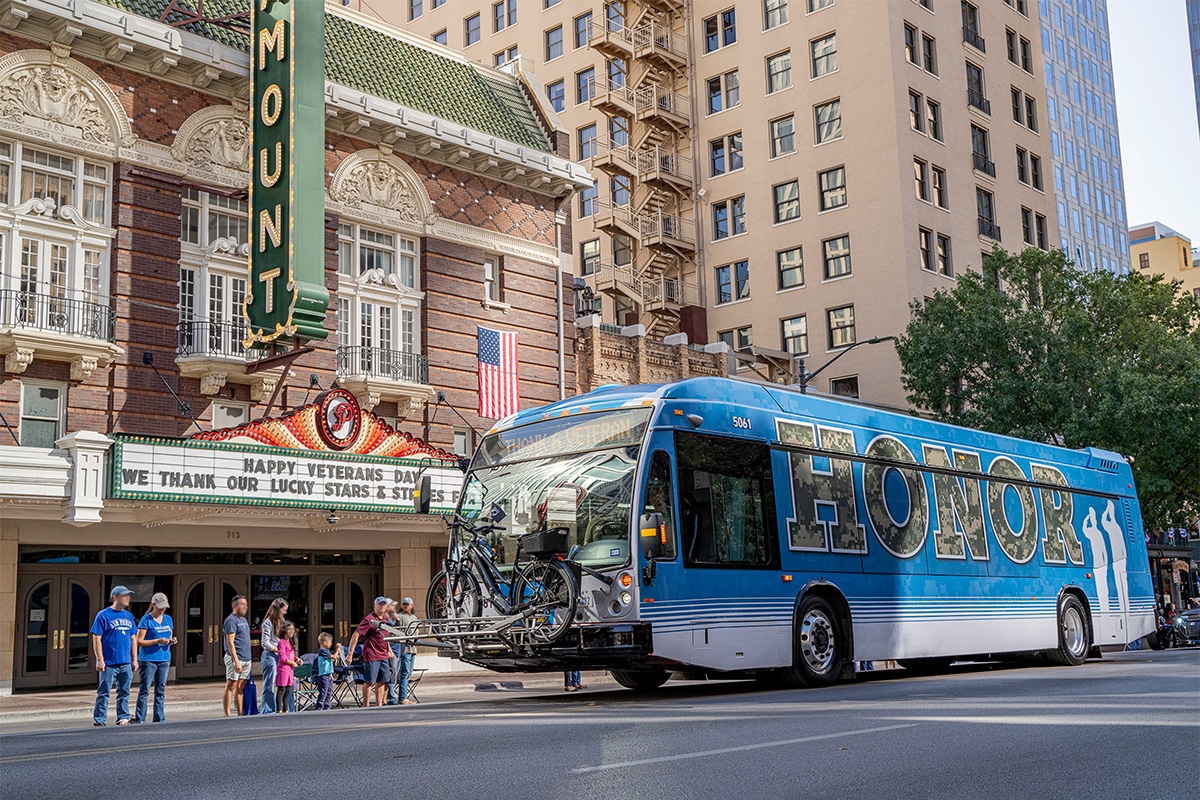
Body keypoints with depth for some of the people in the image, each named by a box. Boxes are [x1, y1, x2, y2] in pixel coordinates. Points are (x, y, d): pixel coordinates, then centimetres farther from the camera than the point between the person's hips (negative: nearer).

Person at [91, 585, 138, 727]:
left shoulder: (128, 616, 13)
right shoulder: (103, 615, -6)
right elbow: (96, 639, -9)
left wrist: (134, 659, 14)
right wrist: (100, 660, -13)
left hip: (125, 663, 6)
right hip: (108, 663, -6)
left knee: (124, 692, 10)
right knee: (104, 693, -1)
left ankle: (123, 718, 19)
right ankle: (99, 720, 6)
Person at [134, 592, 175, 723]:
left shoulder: (168, 619, 13)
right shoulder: (146, 619, -5)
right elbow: (140, 641, -9)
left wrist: (172, 641, -3)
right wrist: (158, 641, -19)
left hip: (164, 659, 6)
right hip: (148, 659, -6)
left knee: (161, 691, 8)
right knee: (144, 691, -4)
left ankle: (160, 720, 13)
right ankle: (140, 720, 1)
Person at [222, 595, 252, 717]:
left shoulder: (243, 620, 19)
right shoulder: (231, 620, -9)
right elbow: (230, 642, -17)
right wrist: (236, 661, -21)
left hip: (246, 659, 8)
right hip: (235, 658, -8)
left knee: (241, 688, 11)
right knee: (231, 687, -6)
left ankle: (241, 715, 14)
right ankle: (227, 715, -5)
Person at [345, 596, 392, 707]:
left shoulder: (385, 618, 10)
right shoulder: (369, 619, -13)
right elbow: (356, 635, -16)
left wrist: (389, 649, 25)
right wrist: (350, 654, -20)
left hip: (383, 655, 8)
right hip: (371, 656, -8)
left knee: (382, 681, 9)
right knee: (369, 681, -2)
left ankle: (379, 705, 16)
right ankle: (366, 706, 6)